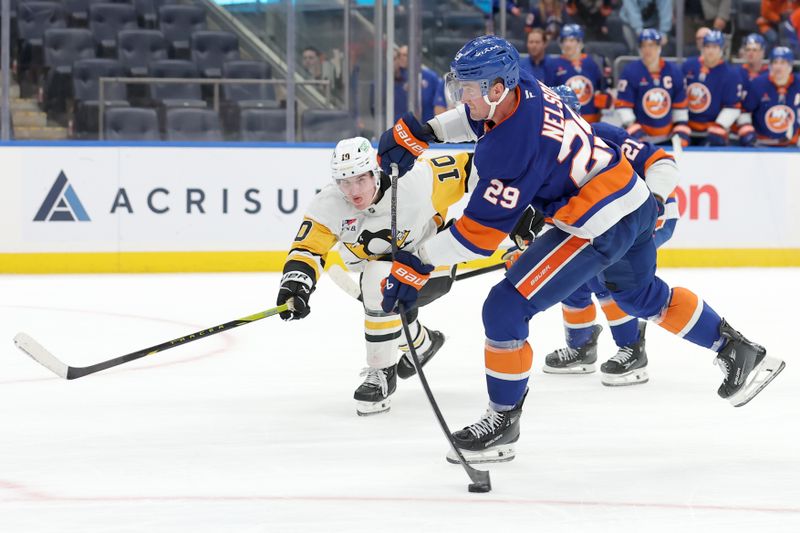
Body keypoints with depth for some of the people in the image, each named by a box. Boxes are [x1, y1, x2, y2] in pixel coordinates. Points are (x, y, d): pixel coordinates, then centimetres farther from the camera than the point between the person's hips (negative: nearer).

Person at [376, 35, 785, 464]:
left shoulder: (511, 147, -26)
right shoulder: (525, 89, -2)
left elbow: (482, 231, -23)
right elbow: (481, 118, 23)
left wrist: (418, 262, -19)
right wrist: (423, 132, 14)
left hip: (599, 228, -10)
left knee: (506, 309, -8)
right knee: (641, 295, 35)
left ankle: (502, 421, 4)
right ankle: (737, 350, 48)